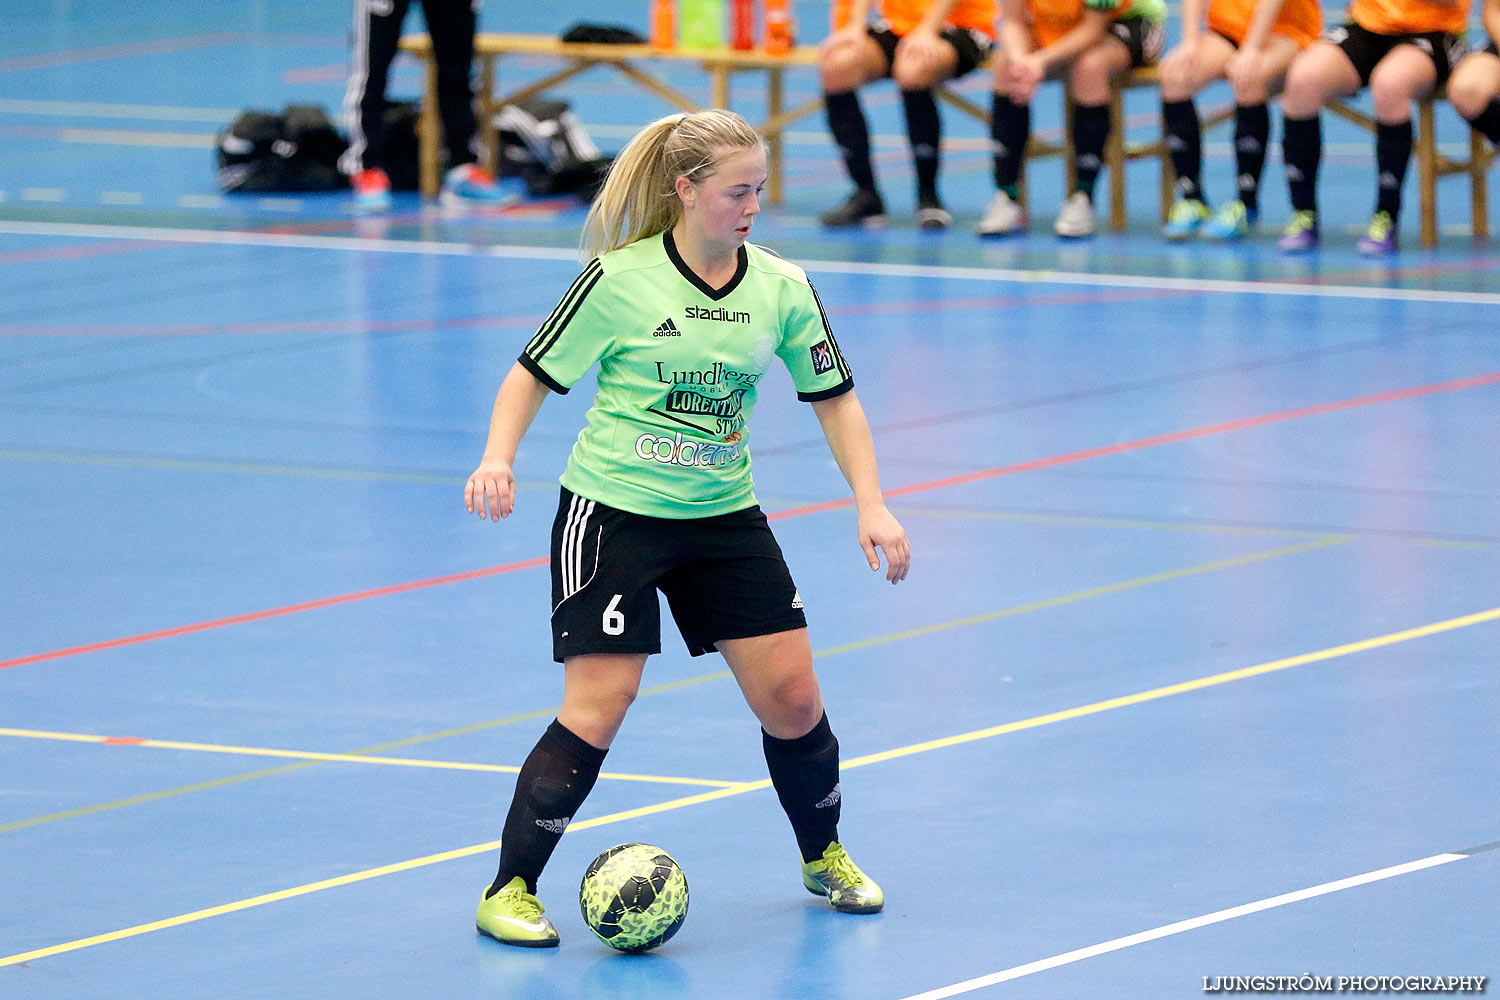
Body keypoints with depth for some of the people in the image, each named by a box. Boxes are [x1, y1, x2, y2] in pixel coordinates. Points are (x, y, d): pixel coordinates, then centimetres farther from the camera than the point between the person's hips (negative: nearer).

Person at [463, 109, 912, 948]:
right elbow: (535, 375, -4)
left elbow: (835, 396, 6)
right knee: (599, 706, -12)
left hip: (724, 516, 4)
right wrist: (499, 460, -20)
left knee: (792, 694, 1)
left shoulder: (782, 288, -1)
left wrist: (872, 506, -3)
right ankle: (511, 890, -1)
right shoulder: (620, 280, -12)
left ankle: (824, 855, 28)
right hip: (613, 511, -4)